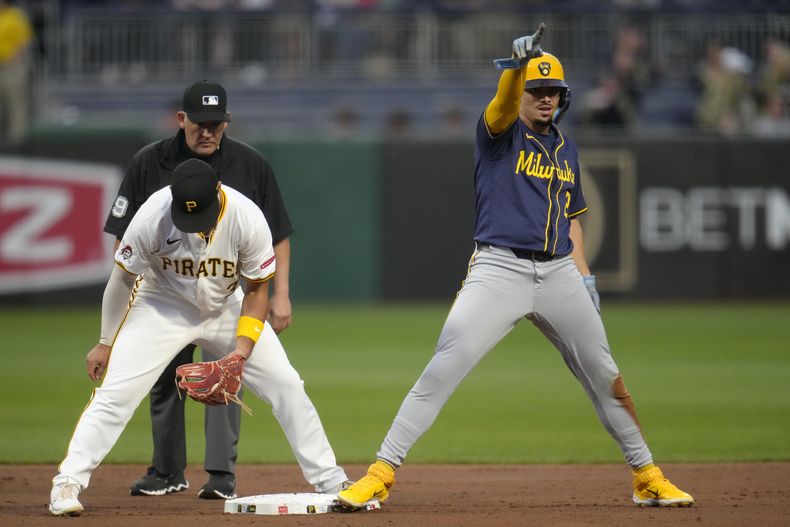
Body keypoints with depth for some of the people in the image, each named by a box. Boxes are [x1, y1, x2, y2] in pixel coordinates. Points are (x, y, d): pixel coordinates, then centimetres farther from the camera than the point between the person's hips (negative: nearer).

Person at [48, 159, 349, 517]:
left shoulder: (247, 218, -25)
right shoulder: (153, 217, -28)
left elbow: (257, 289, -12)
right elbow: (123, 277, -12)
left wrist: (242, 349, -23)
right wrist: (106, 343, -5)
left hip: (226, 308, 2)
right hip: (162, 308, -2)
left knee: (286, 385, -3)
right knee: (117, 391, -17)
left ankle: (328, 480, 9)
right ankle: (68, 483, -11)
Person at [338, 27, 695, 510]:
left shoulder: (566, 149, 17)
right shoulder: (499, 131, 0)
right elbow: (503, 105, -24)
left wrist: (584, 276, 10)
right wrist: (519, 62, -44)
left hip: (558, 273, 5)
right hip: (499, 269, -5)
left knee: (605, 376, 10)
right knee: (442, 371, -14)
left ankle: (647, 477, 23)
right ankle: (380, 474, -11)